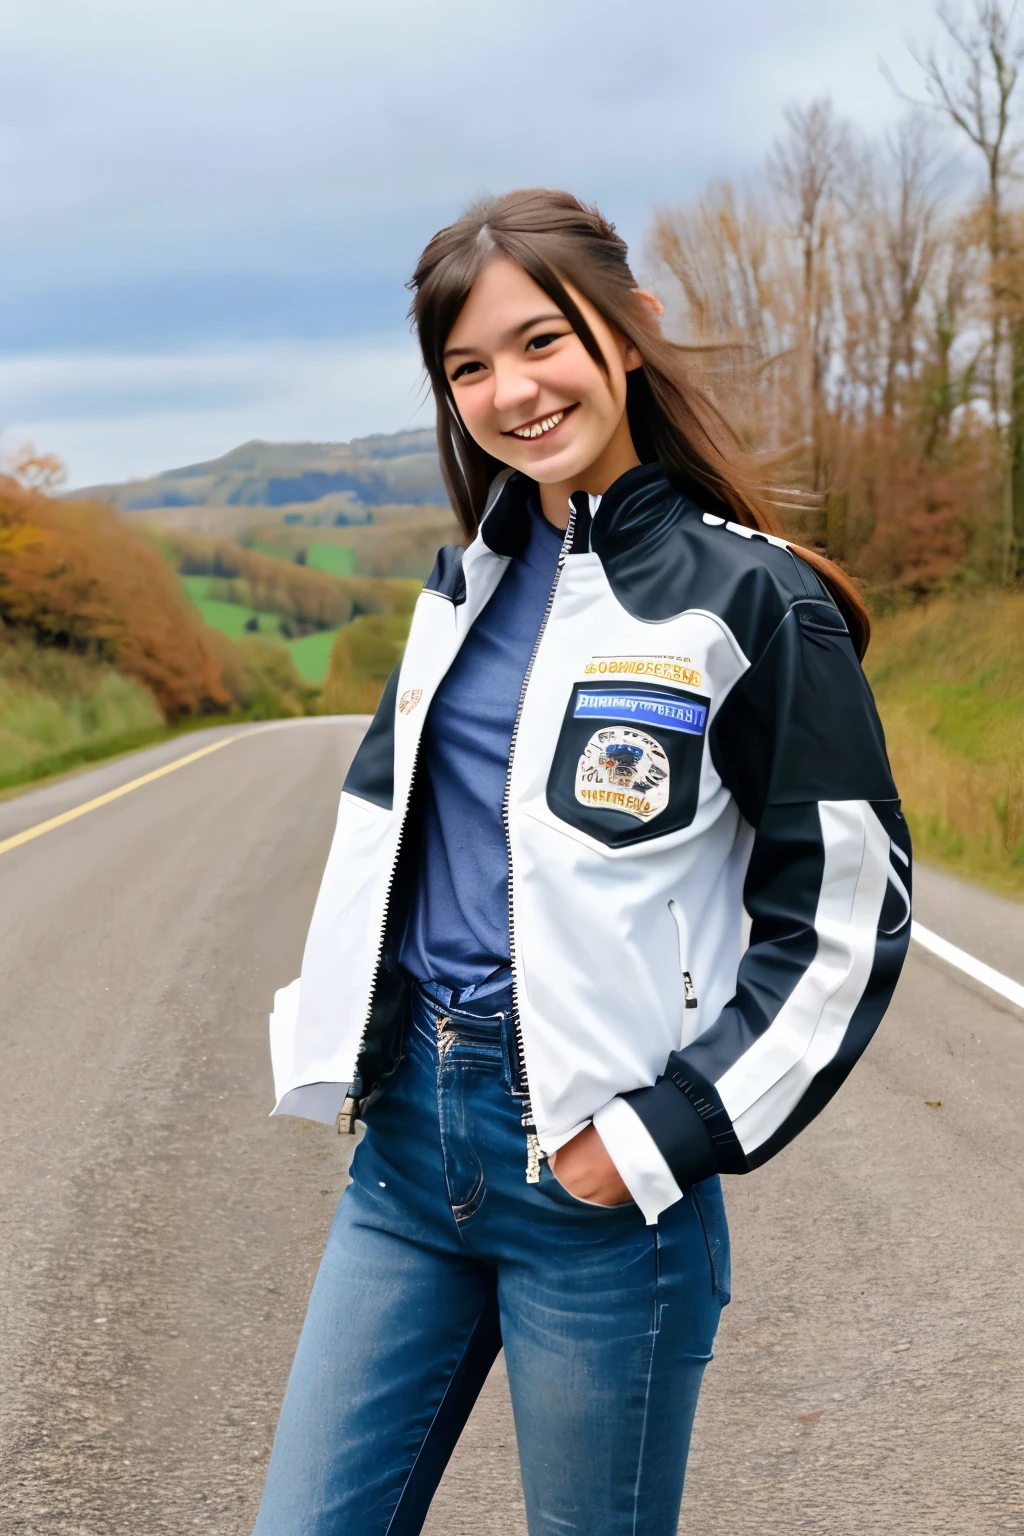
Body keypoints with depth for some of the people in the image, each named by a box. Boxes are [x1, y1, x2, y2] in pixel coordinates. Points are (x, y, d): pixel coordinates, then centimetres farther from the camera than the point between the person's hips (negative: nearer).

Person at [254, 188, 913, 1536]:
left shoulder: (752, 598, -10)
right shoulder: (472, 580, 10)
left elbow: (847, 916, -10)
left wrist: (659, 1134, -13)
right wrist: (353, 1049, 11)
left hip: (594, 1169, -6)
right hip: (412, 1134, 6)